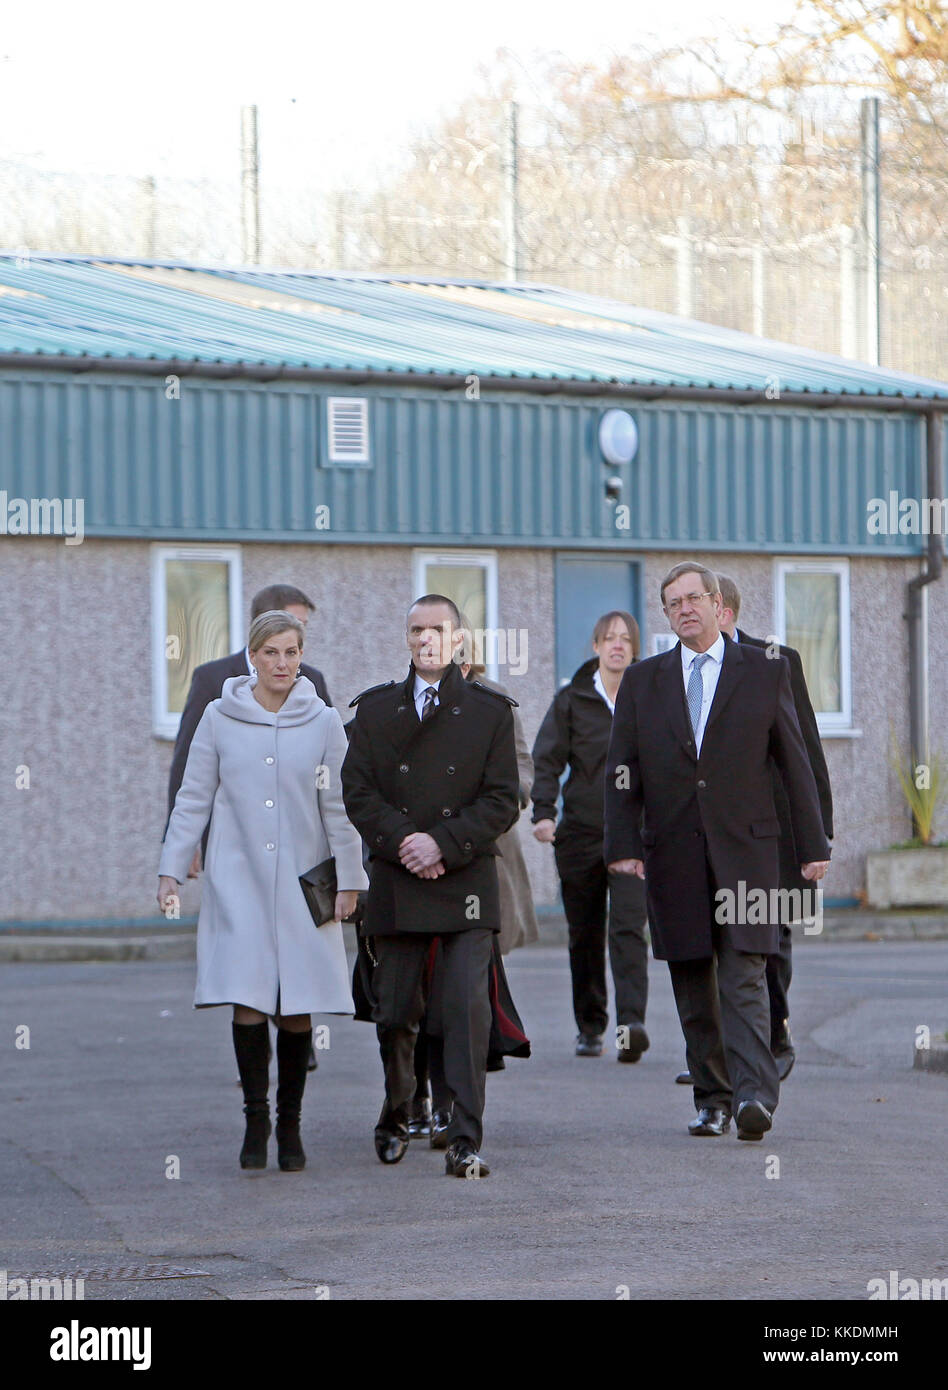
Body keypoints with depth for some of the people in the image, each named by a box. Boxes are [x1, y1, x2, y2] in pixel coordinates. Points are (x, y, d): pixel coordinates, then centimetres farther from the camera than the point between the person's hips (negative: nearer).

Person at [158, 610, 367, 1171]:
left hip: (303, 886, 0)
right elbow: (194, 799, 7)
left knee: (297, 1010, -1)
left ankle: (290, 1125, 13)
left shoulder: (323, 722, 3)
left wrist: (349, 880, 3)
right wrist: (172, 869, 2)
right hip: (237, 882, 0)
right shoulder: (220, 719, 3)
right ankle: (256, 1118, 6)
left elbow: (339, 808, 6)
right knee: (247, 1003, -10)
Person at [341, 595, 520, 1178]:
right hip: (396, 888, 2)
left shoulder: (489, 711, 6)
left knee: (468, 1008, -13)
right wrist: (402, 840, -11)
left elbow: (503, 799, 0)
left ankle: (466, 1141, -13)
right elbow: (358, 791, 5)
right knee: (395, 1014, 6)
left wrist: (444, 844, -11)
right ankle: (396, 1117, 30)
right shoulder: (375, 709, 10)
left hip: (467, 884, -2)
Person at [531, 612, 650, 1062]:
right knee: (584, 935, 8)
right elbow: (547, 759, -1)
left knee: (628, 926, -16)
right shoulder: (572, 700, 4)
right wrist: (543, 812, -15)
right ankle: (589, 1026, 20)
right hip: (580, 833, 1)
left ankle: (631, 1023, -26)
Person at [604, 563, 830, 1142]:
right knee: (693, 985, 4)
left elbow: (795, 762, 7)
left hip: (745, 846, -2)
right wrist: (622, 844, -4)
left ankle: (754, 1095, -21)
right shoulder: (643, 681, 12)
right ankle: (712, 1099, 11)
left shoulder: (765, 672, 6)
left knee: (744, 976, -13)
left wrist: (813, 845, 4)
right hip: (673, 851, 3)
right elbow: (623, 769, 8)